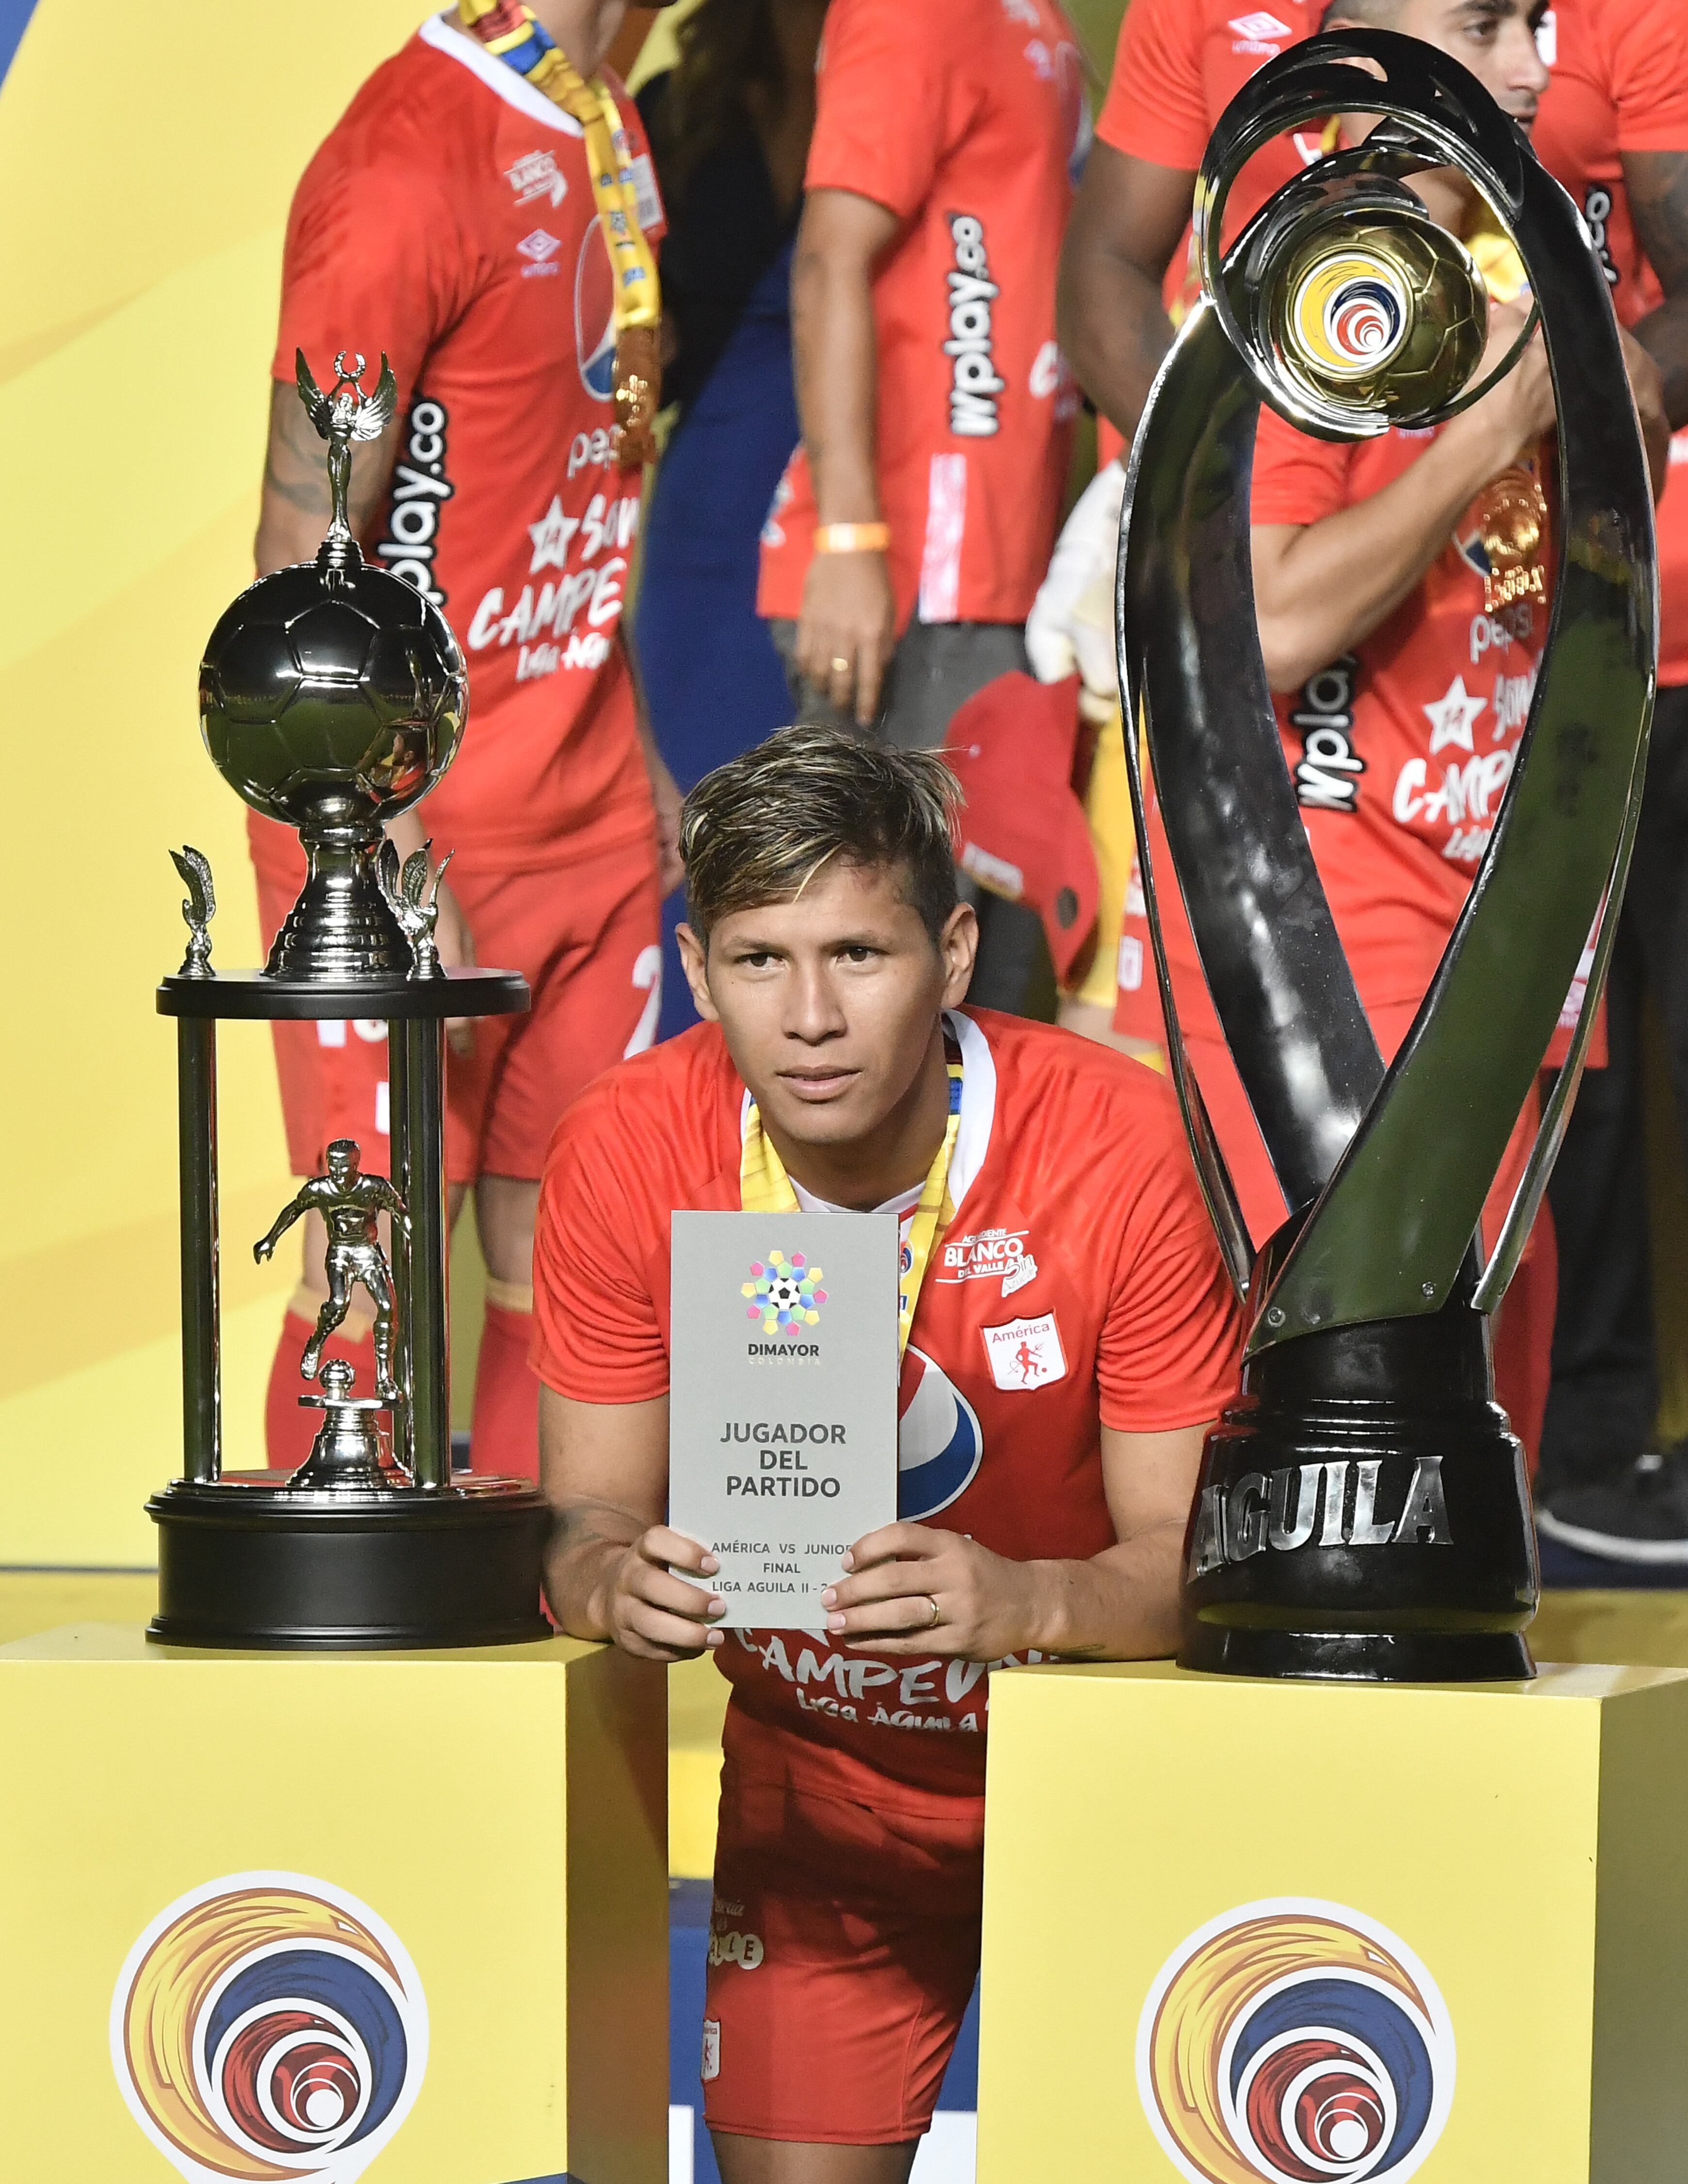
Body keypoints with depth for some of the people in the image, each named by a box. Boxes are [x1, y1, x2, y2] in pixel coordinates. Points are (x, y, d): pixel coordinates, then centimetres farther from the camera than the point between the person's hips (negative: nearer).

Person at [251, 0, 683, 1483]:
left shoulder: (605, 128, 10)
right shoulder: (409, 162, -16)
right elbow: (306, 538, -17)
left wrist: (630, 748, 17)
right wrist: (392, 868, -20)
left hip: (589, 820, 8)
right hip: (419, 831, -8)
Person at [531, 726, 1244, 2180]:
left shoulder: (1124, 1145, -22)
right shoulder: (627, 1150, -15)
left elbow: (1196, 1554, -19)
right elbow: (586, 1520, -8)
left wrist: (1028, 1600, -41)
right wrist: (619, 1583, -33)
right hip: (817, 1777, 2)